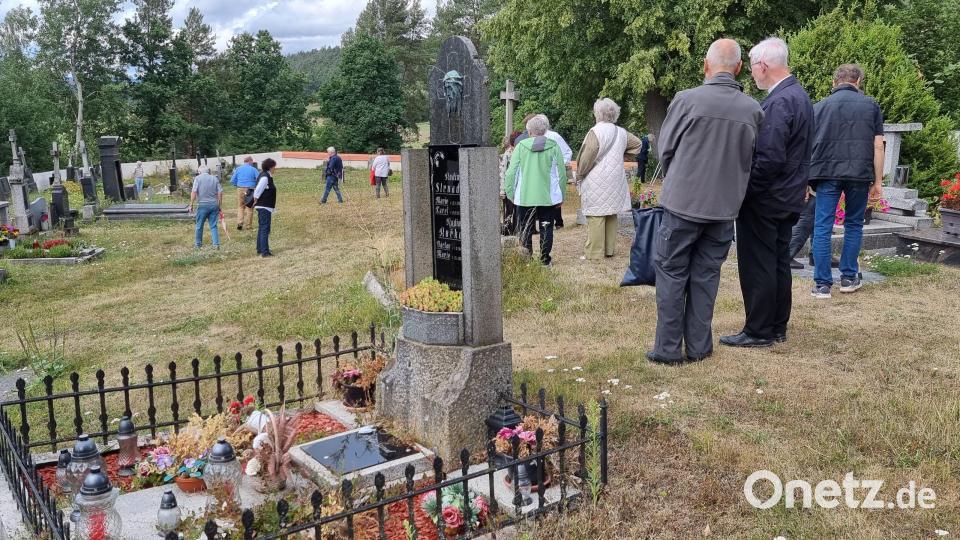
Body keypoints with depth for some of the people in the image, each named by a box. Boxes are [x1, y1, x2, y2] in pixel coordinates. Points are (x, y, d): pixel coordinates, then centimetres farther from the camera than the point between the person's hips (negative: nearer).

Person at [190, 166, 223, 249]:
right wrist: (219, 205, 11)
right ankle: (216, 244, -1)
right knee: (213, 226, 7)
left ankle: (198, 244, 23)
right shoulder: (214, 178, 8)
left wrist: (191, 204, -5)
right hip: (214, 205, 3)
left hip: (203, 205, -3)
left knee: (199, 226, 12)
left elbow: (194, 191, -10)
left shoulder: (198, 178, -1)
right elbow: (220, 192, 4)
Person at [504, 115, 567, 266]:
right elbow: (561, 173, 1)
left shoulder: (521, 146, -4)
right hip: (548, 197, 0)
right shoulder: (554, 147, -2)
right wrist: (561, 195, 9)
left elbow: (511, 172, -3)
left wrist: (510, 193, 6)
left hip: (525, 197, 0)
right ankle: (545, 259, 12)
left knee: (525, 229, 11)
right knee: (546, 228, 10)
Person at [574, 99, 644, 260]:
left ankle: (594, 252, -3)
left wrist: (580, 174, -2)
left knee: (596, 216, -4)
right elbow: (637, 144, 20)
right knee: (611, 214, 14)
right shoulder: (622, 133, 7)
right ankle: (610, 249, 20)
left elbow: (587, 157, -16)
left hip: (596, 181, -7)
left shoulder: (596, 132, -14)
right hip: (615, 181, 7)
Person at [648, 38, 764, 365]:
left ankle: (668, 348, 9)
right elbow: (751, 160, 6)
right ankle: (699, 347, 19)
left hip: (683, 200, -3)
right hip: (725, 205, 3)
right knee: (706, 276, 13)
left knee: (671, 274, 7)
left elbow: (664, 150, -1)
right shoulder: (753, 110, -2)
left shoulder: (687, 99, -11)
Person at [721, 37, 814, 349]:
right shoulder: (799, 95, 11)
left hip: (764, 200, -10)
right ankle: (777, 328, 25)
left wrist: (743, 192, -17)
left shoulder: (778, 102, -20)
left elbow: (769, 159, -25)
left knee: (757, 267, -1)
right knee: (778, 263, 15)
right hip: (789, 199, 10)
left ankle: (758, 332, 8)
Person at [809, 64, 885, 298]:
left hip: (827, 173, -1)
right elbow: (878, 146, 5)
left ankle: (822, 284, 1)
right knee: (854, 225, 16)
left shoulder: (819, 107, 10)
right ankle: (848, 277, 22)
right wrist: (878, 181, 8)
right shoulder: (870, 105, 9)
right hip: (860, 174, 1)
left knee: (822, 227, 2)